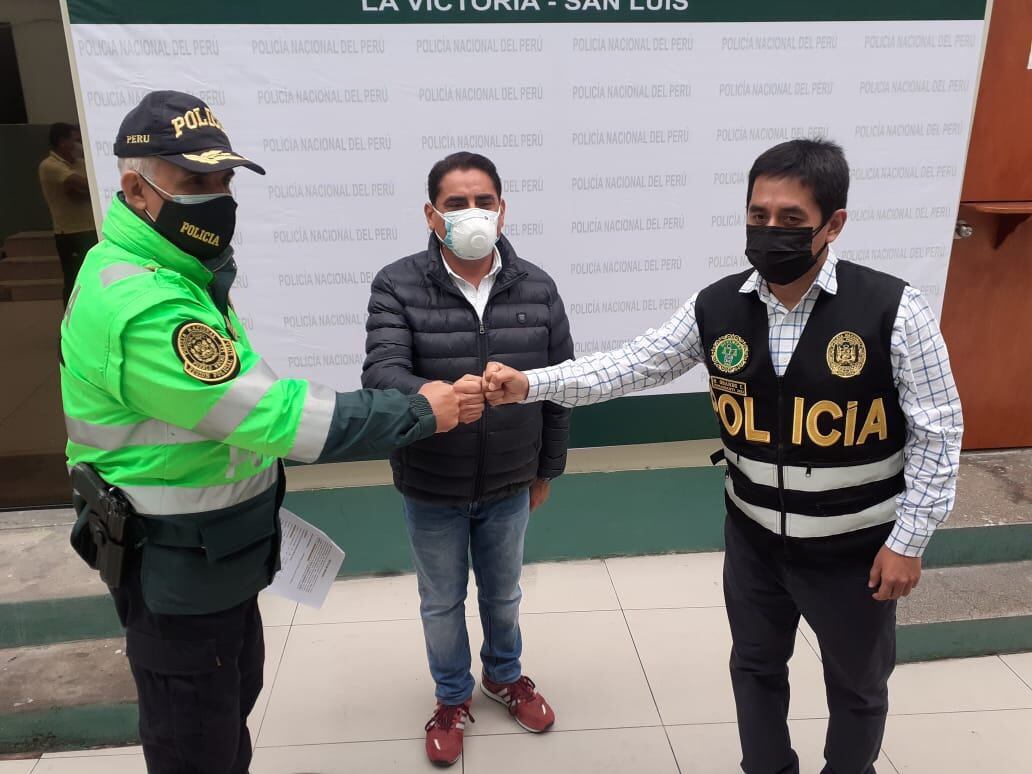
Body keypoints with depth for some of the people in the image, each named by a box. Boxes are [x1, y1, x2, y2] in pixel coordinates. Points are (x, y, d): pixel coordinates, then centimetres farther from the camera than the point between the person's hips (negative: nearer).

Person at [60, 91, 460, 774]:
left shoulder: (177, 271, 5)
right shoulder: (143, 308, -30)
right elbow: (275, 414, -33)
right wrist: (419, 412, -25)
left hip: (220, 556, 10)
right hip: (178, 571, -10)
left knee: (235, 698, 28)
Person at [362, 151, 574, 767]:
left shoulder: (537, 288, -8)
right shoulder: (398, 285, -14)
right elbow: (381, 371, -26)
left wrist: (548, 469, 6)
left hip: (510, 485, 2)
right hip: (431, 488, -1)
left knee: (503, 593, 23)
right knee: (442, 601, 19)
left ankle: (505, 676, 52)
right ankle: (453, 698, 45)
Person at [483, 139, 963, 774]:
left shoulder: (893, 310, -19)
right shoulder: (717, 309, -10)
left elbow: (937, 433, -13)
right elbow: (633, 366, -8)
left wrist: (909, 540, -12)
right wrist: (529, 385, -19)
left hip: (855, 546, -2)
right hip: (754, 536, 3)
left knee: (857, 685, 21)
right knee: (756, 667, 23)